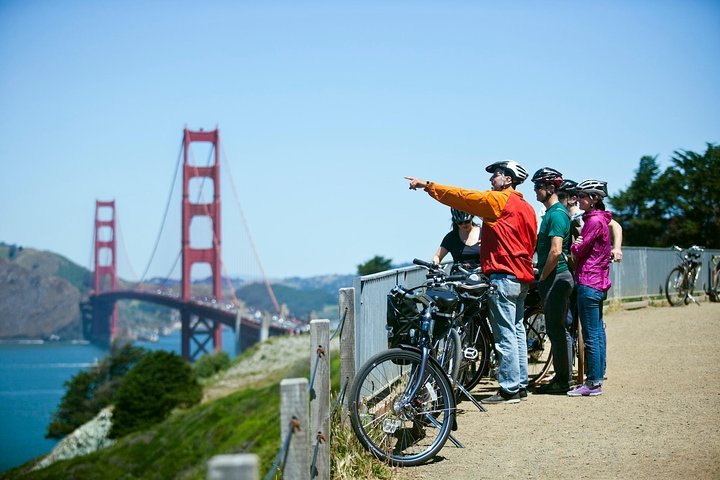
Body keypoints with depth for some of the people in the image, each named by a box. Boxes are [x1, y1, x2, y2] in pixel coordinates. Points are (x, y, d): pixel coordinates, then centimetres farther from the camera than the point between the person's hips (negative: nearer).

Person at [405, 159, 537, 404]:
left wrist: (427, 185, -2)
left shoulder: (498, 200, -9)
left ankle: (509, 390, -5)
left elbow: (461, 197, -9)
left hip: (503, 276, -9)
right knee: (517, 331, 13)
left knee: (505, 334, -6)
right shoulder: (527, 208, 16)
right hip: (522, 277, 9)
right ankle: (520, 385, 18)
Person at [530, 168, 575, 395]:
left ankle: (563, 381, 0)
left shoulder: (557, 214, -15)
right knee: (556, 330, 13)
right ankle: (561, 377, 19)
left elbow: (555, 251, -22)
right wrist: (543, 277, 19)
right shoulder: (551, 212, 18)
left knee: (558, 330, -5)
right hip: (552, 279, 10)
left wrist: (542, 277, -13)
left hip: (556, 278, -10)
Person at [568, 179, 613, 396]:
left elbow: (579, 251, -14)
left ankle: (593, 383, -5)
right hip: (599, 282, 10)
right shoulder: (596, 218, 17)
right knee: (598, 333, 12)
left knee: (591, 336, -7)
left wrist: (574, 246, 6)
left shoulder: (595, 221, -14)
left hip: (589, 283, -10)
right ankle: (597, 378, 17)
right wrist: (578, 245, -1)